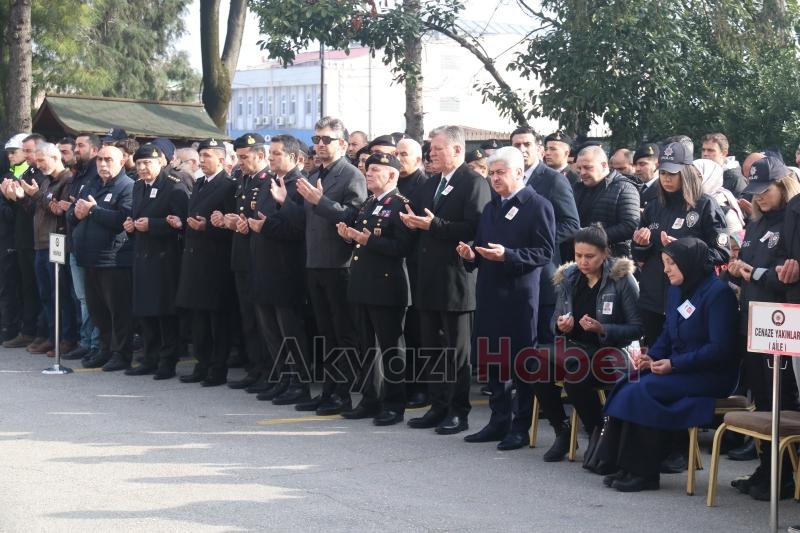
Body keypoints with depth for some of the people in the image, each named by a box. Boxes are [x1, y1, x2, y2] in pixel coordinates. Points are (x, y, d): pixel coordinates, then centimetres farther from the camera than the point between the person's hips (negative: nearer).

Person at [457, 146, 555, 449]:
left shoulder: (538, 206, -5)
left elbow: (545, 252, -12)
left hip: (520, 294, -7)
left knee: (521, 361, -2)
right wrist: (471, 255, 0)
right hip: (490, 293, 7)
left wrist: (507, 255, -23)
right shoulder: (491, 208, 17)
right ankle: (499, 421, 18)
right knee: (492, 360, 9)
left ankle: (522, 426, 6)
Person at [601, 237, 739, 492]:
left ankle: (644, 472, -17)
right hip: (680, 371, 8)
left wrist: (674, 364, -21)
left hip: (711, 376, -8)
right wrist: (651, 358, -3)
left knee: (643, 390, -25)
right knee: (626, 386, -16)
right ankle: (626, 467, -15)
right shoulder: (675, 291, 12)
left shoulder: (718, 293, -14)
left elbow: (720, 348, -19)